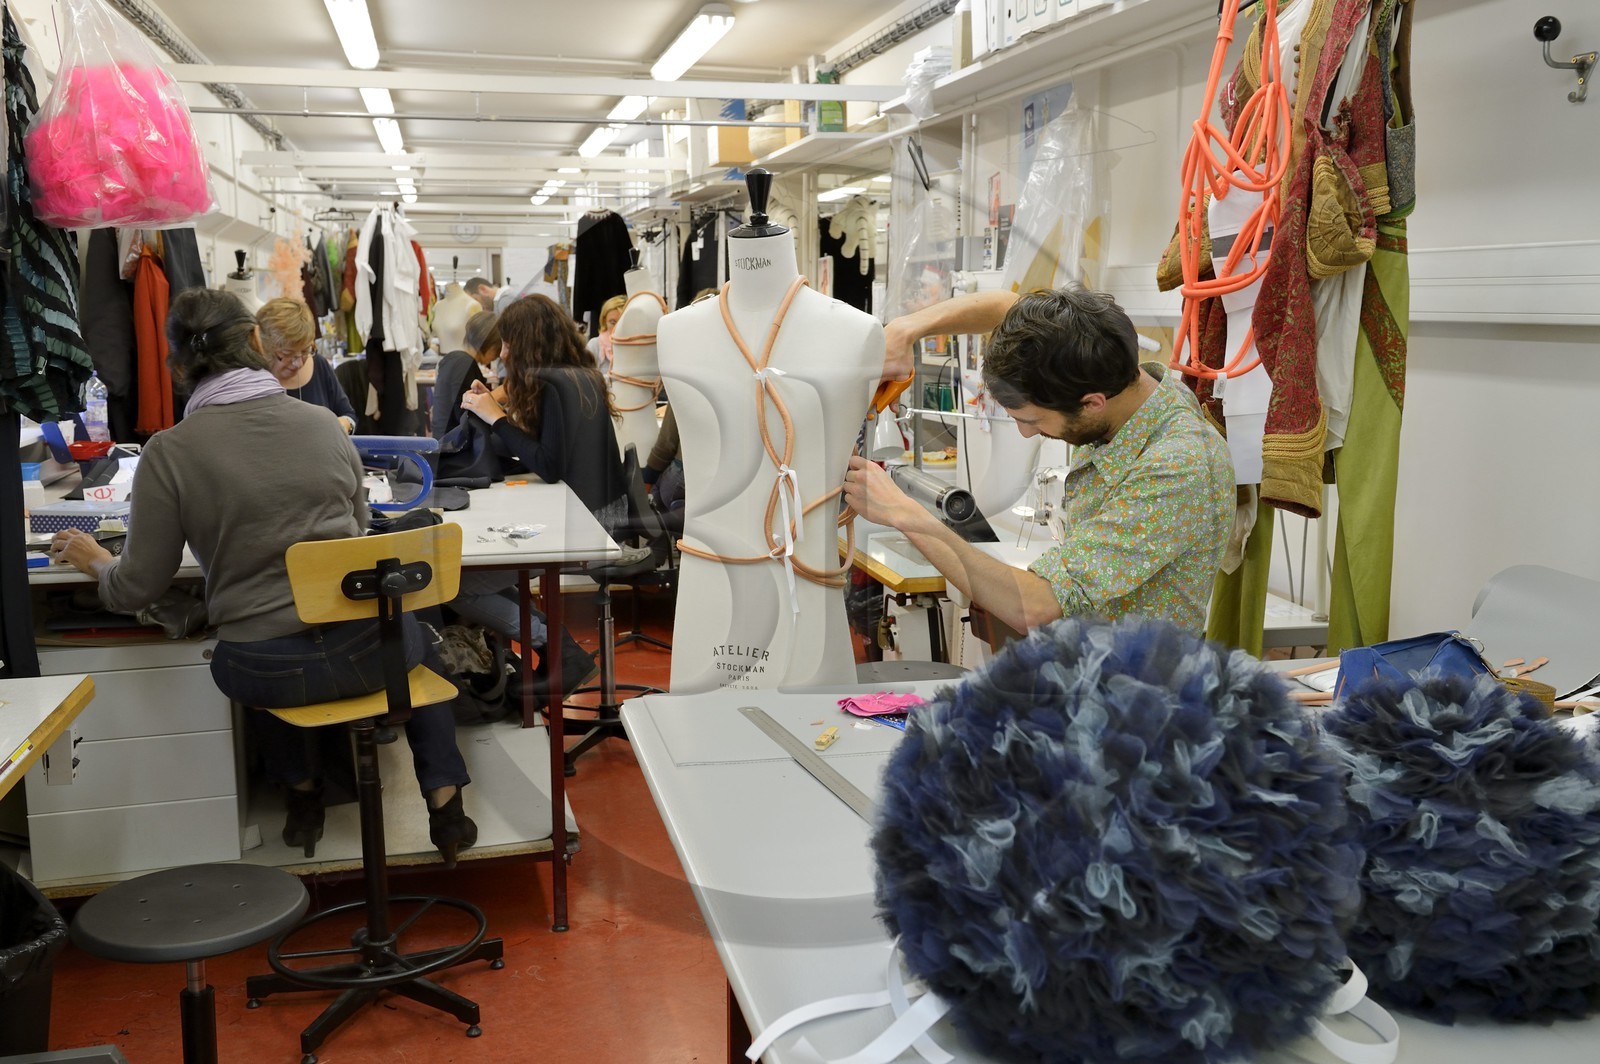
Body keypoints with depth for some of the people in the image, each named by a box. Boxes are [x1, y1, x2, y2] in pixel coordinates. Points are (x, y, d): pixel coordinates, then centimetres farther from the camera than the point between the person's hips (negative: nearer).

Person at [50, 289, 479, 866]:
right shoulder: (323, 423, 0)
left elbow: (137, 587, 0)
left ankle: (302, 793, 42)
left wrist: (97, 561, 21)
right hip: (363, 649, 1)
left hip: (265, 669, 0)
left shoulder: (169, 452, -7)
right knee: (418, 635, 35)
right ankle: (444, 800, 28)